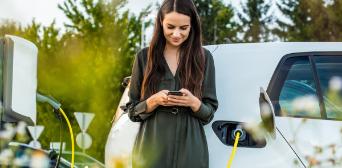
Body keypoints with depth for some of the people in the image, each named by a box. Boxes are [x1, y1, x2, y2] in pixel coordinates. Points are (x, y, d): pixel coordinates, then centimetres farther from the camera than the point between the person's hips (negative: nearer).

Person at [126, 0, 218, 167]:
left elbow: (210, 112, 4)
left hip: (190, 152, 0)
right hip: (151, 152, 0)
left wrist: (193, 102, -15)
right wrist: (154, 101, -14)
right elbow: (132, 111, 4)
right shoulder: (144, 57, 1)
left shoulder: (203, 58, 2)